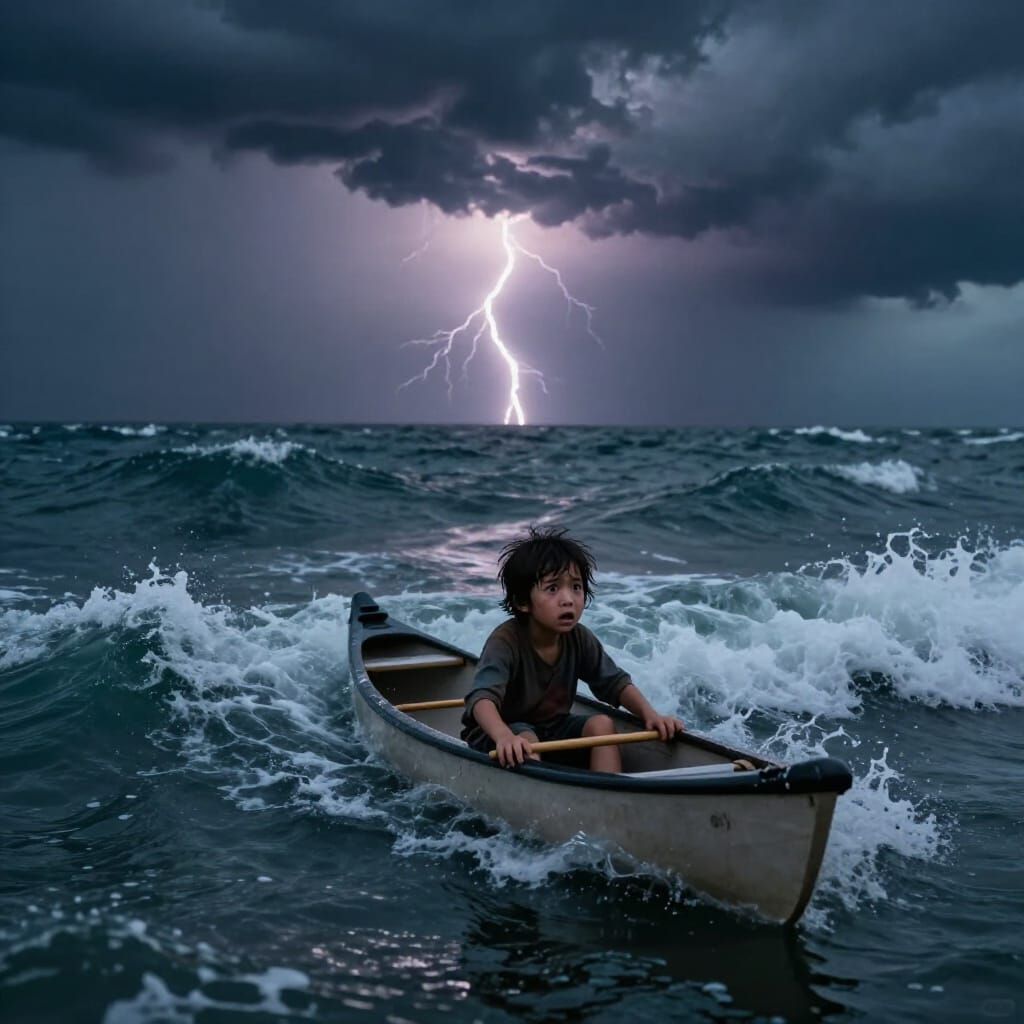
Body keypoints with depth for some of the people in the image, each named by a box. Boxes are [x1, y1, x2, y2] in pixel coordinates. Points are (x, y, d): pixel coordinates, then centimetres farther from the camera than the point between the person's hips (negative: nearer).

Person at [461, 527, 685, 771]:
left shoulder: (579, 639, -7)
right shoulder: (506, 641, -27)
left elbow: (615, 682, 1)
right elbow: (482, 698, -41)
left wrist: (650, 714, -18)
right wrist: (505, 737, -61)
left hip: (551, 728, 6)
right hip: (493, 735, -6)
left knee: (602, 723, -15)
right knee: (526, 740, -35)